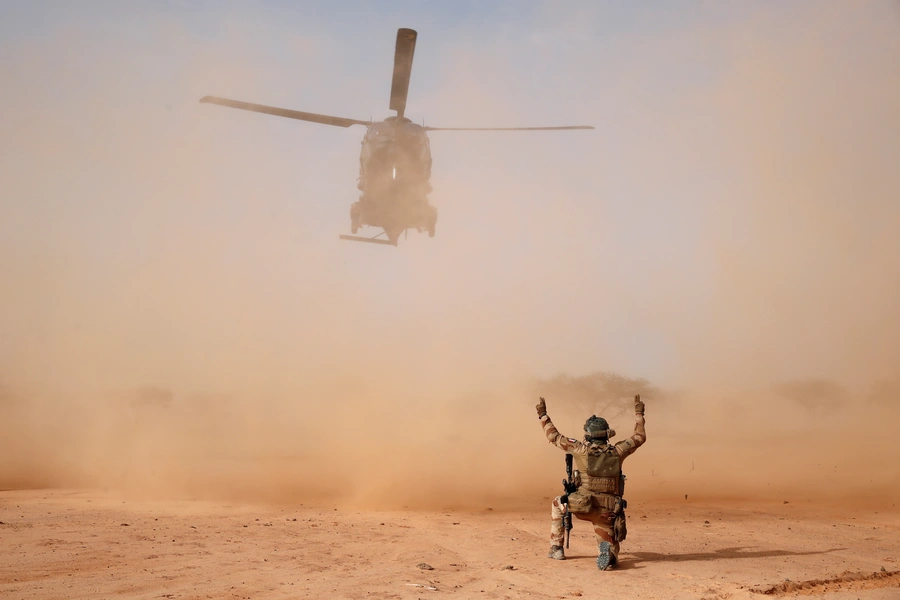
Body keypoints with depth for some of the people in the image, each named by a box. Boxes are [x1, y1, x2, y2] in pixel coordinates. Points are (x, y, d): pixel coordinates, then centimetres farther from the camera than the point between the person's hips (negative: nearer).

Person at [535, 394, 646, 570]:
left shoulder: (582, 450, -6)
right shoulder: (617, 452, 0)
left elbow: (554, 437, 2)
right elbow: (640, 437, 16)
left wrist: (543, 416, 12)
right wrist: (639, 413, 26)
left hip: (582, 506, -1)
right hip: (608, 511, 1)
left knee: (557, 504, 30)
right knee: (609, 547, 18)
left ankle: (556, 549, 24)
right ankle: (607, 554, -23)